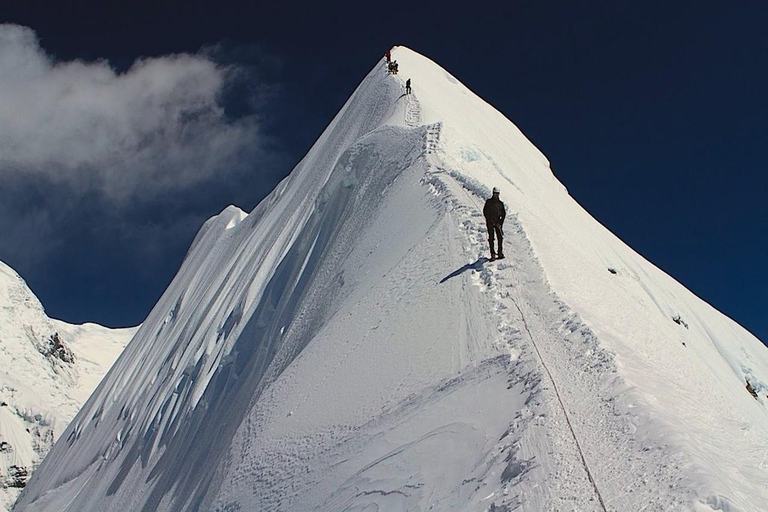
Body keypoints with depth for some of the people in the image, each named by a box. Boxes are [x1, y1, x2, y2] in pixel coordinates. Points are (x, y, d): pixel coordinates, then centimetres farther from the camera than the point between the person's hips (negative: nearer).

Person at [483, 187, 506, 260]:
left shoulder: (500, 203, 9)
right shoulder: (488, 202, 1)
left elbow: (504, 213, 9)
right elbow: (485, 212, -3)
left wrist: (500, 222, -4)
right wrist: (491, 221, -10)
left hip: (498, 222, 3)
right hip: (490, 222, -3)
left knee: (500, 238, -2)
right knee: (491, 238, -4)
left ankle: (500, 253, 4)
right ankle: (493, 254, -3)